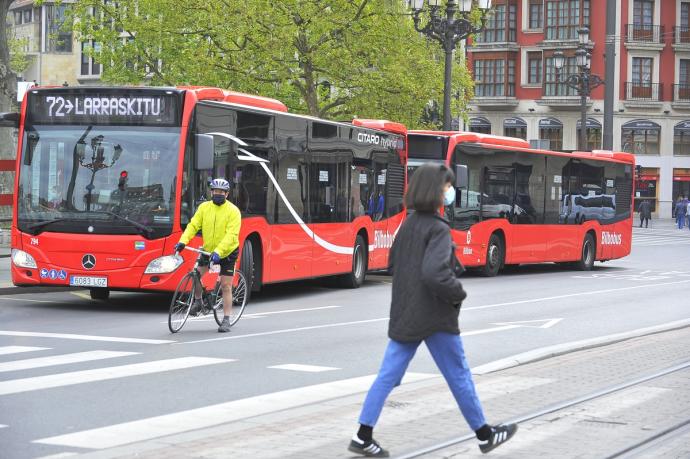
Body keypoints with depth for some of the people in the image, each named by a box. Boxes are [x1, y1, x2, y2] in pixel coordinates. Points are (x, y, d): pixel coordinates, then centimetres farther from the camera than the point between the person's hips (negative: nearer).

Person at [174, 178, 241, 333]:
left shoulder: (233, 211, -16)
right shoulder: (204, 207, -3)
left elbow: (231, 235, -25)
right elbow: (193, 225, -7)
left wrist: (218, 251, -36)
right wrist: (183, 241, -24)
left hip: (228, 252, -4)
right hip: (208, 250, 4)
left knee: (226, 286, -3)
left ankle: (226, 320, 4)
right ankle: (198, 301, 15)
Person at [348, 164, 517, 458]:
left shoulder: (408, 224, 9)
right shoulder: (438, 229, -18)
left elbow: (394, 263, 19)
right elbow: (434, 274, -29)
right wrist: (458, 294, -13)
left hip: (403, 315, 7)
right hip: (434, 317, -7)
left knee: (387, 376, 6)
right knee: (459, 376, 7)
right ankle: (485, 435, 20)